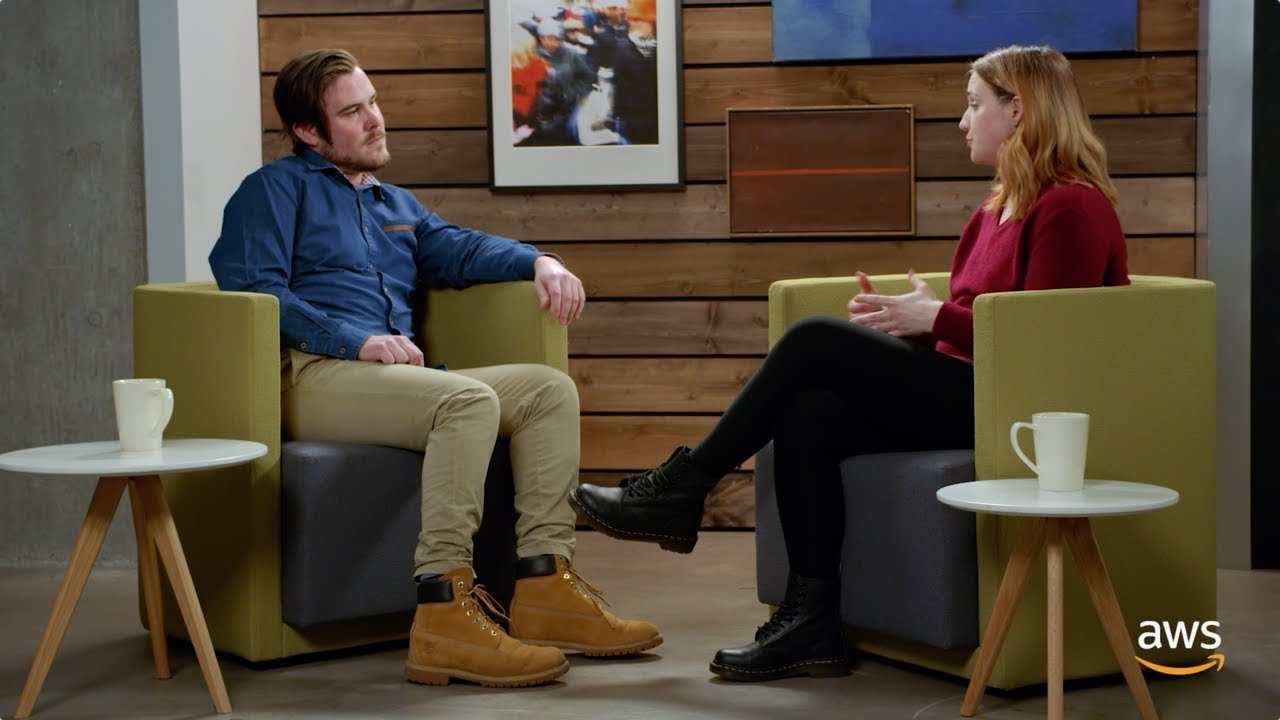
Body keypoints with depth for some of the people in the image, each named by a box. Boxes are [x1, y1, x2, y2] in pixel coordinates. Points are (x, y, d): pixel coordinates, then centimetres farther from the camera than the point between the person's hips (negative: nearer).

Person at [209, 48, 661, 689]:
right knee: (470, 399, -31)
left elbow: (460, 249, 19)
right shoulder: (277, 189, 10)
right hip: (314, 374, -8)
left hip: (396, 377, 8)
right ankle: (444, 613, -37)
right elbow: (252, 288, -6)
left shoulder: (396, 205, 34)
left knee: (550, 389, -7)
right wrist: (357, 341, -17)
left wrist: (539, 262, -2)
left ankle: (545, 585, -15)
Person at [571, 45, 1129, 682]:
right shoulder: (997, 209, 20)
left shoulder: (1071, 208, -9)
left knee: (814, 342, -16)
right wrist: (902, 317, 0)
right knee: (805, 416, -14)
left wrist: (935, 317, -13)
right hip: (957, 391, 9)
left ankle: (680, 490, -4)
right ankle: (811, 625, -13)